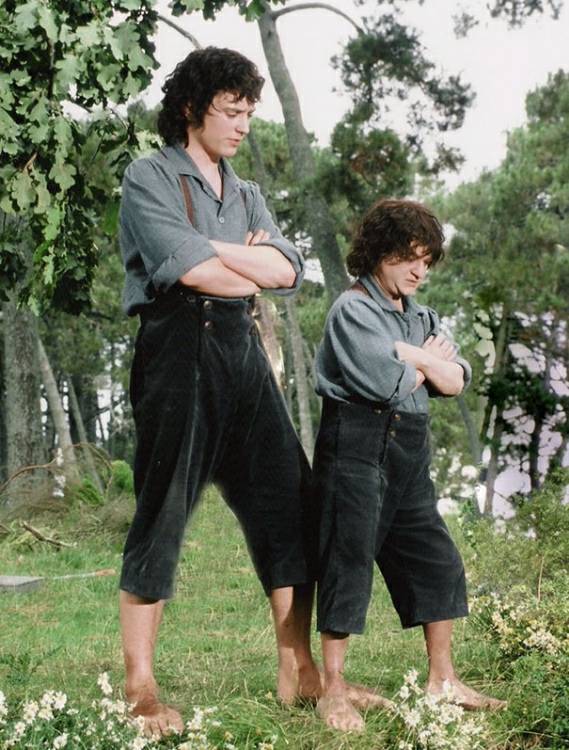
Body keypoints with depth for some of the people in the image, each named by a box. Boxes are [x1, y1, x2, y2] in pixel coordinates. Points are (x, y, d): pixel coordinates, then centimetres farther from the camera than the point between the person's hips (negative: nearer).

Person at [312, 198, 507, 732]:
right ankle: (333, 692, -2)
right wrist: (428, 364, -1)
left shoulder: (421, 318, 18)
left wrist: (414, 356, -9)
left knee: (437, 559, 8)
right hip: (357, 443, -8)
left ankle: (442, 679, 19)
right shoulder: (352, 309, -7)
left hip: (408, 448, 8)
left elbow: (455, 382, 8)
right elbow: (381, 381, -19)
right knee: (349, 559, -7)